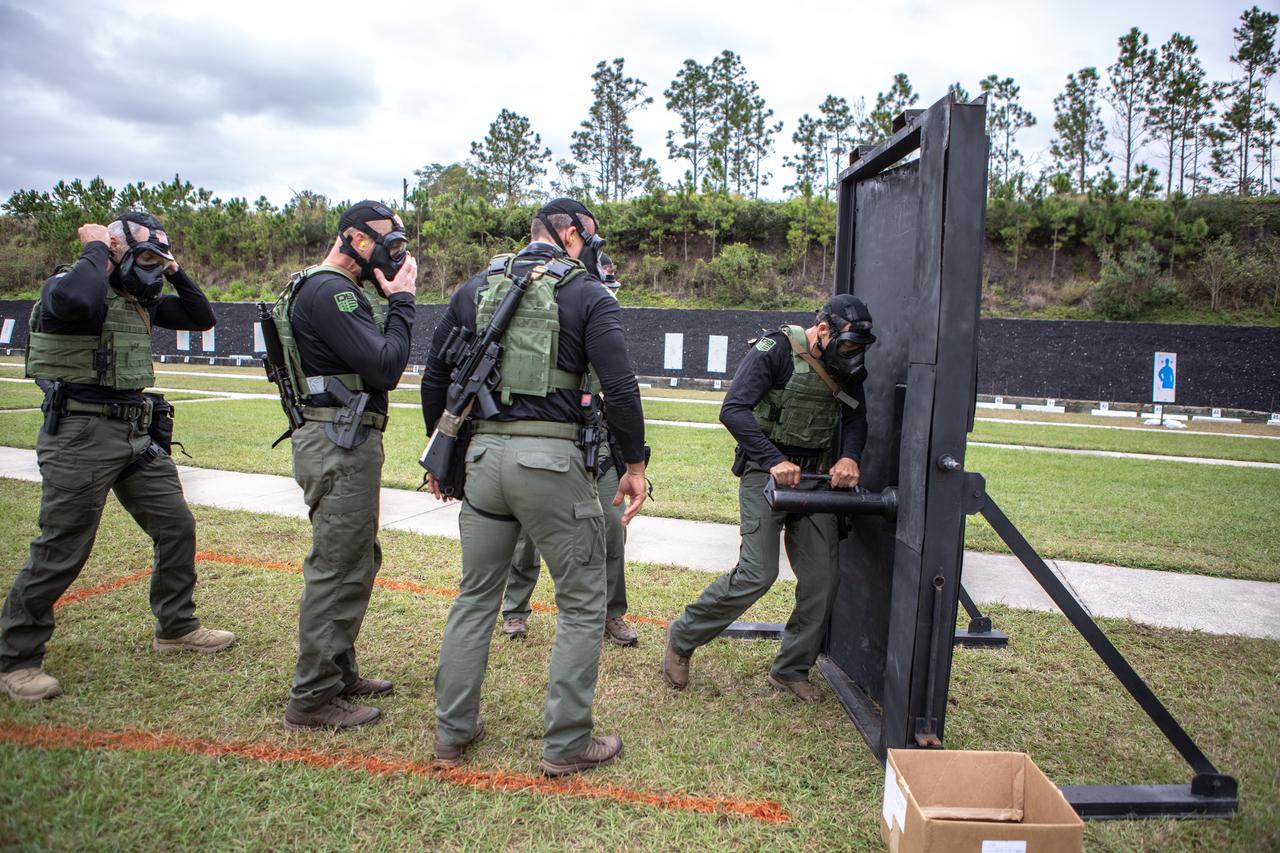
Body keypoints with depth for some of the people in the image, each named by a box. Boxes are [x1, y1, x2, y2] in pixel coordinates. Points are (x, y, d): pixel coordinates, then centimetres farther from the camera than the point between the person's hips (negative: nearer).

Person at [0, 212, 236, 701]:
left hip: (137, 436, 8)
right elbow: (78, 300, -36)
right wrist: (96, 249, -18)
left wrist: (174, 272, 7)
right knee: (61, 551, -2)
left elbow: (201, 318, 19)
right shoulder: (69, 284, -10)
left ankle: (176, 628, 27)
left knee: (176, 527, 11)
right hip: (81, 436, -8)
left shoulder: (142, 300, 12)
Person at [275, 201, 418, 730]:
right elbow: (385, 368, -22)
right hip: (340, 445, -11)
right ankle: (312, 700, 7)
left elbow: (374, 364, 17)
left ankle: (339, 674, 31)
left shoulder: (330, 289, 20)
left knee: (356, 562, 19)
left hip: (346, 442, 11)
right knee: (338, 570, -4)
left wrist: (391, 301, 7)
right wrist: (401, 301, -12)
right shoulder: (330, 291, -15)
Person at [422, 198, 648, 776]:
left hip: (483, 456, 5)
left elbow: (434, 376, 15)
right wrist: (635, 465, -1)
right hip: (552, 460, -5)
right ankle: (566, 744, 15)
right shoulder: (587, 296, -1)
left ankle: (452, 733, 27)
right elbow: (620, 387, -10)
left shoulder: (477, 288, 13)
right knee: (582, 605, 9)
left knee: (475, 597, 19)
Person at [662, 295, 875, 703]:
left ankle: (791, 669, 20)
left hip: (815, 481, 7)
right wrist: (774, 460, -27)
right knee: (757, 574, -13)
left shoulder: (847, 368, 8)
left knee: (821, 578, 3)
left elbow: (856, 418, 12)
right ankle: (682, 638, 8)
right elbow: (733, 409, -20)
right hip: (766, 474, -7)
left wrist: (849, 456, -10)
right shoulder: (775, 351, -13)